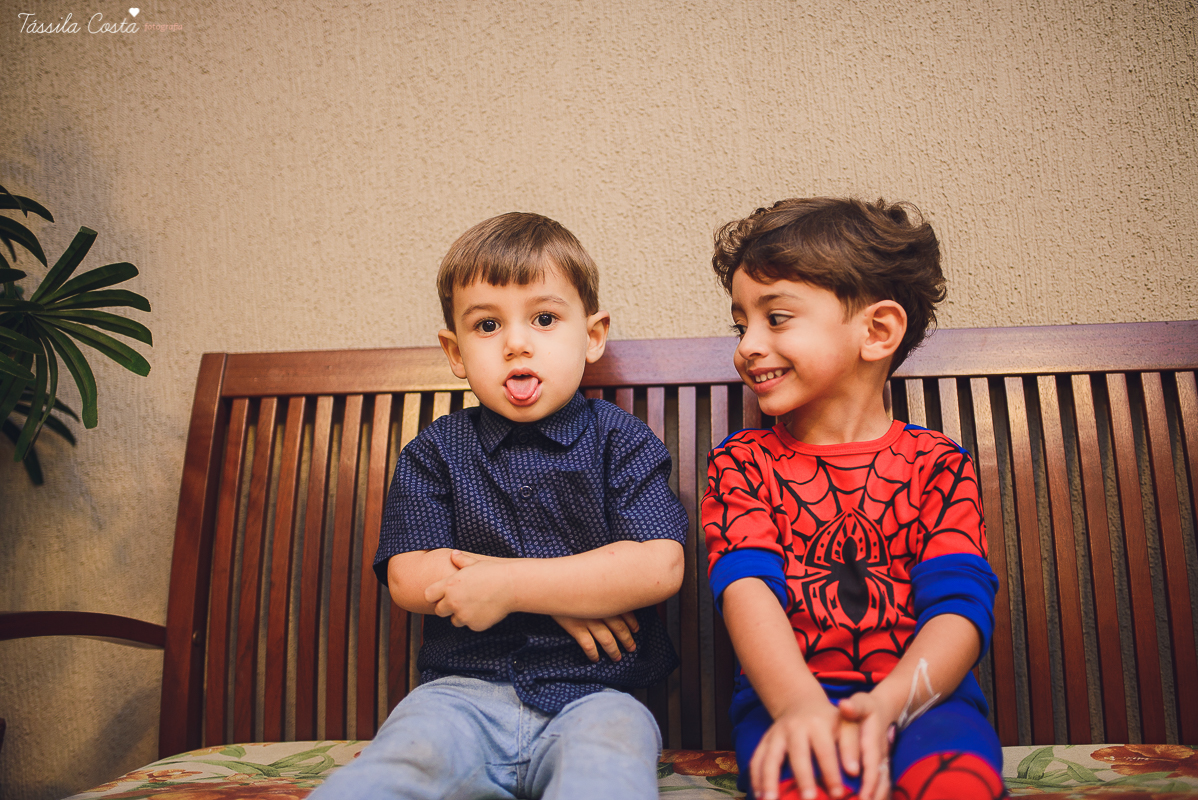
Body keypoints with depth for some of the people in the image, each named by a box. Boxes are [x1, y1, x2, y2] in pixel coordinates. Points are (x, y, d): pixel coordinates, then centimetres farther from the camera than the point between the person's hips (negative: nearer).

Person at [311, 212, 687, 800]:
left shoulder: (620, 441, 5)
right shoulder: (435, 451, 10)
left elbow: (659, 569, -9)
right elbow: (408, 580, -1)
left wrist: (509, 585, -15)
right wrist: (568, 590, -8)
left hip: (592, 692, -1)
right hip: (466, 689, 2)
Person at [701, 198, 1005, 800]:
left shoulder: (936, 463, 8)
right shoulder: (741, 463, 9)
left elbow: (960, 607, -4)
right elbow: (747, 586, -9)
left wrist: (886, 705, -24)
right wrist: (800, 705, -28)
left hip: (919, 692, 1)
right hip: (787, 696, -1)